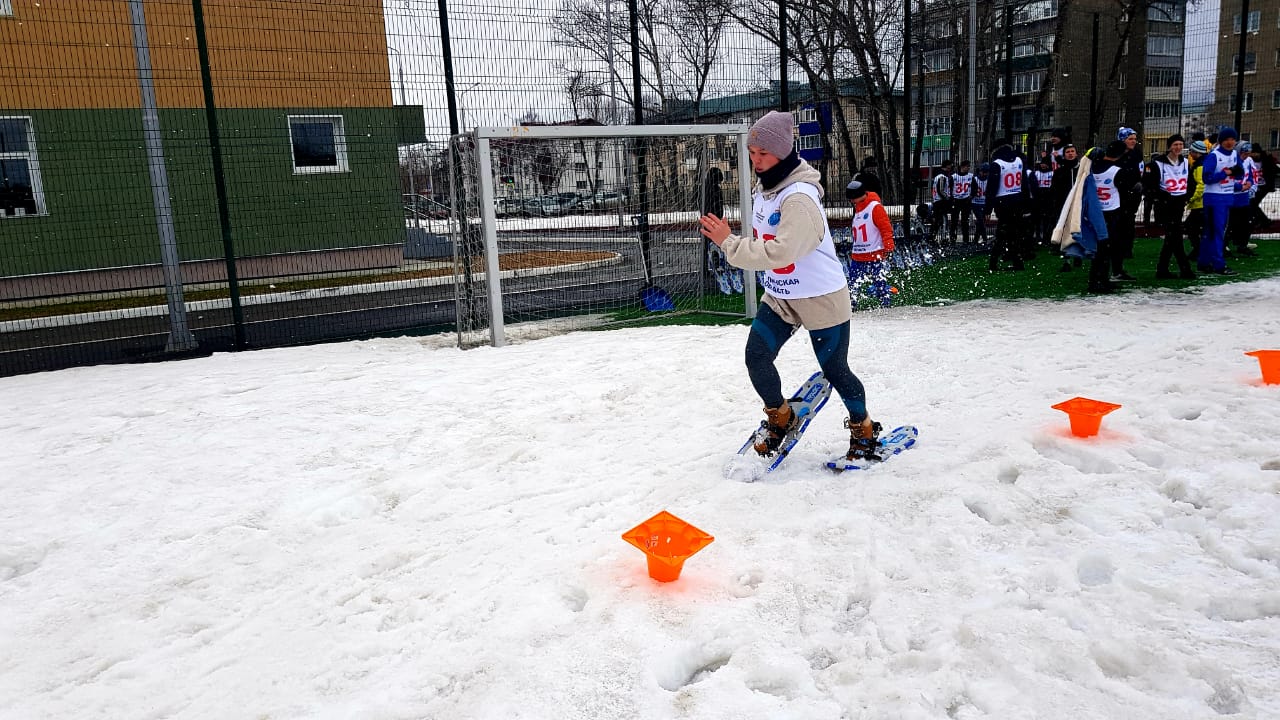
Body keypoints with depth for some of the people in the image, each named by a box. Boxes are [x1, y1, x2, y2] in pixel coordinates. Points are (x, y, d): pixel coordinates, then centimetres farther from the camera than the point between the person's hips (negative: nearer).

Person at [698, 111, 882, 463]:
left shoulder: (799, 198, -28)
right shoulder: (762, 187, 1)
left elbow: (778, 253, -36)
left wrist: (728, 242, -29)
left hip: (822, 299, -7)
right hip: (779, 296, 8)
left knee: (835, 370, 7)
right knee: (756, 358, -2)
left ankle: (864, 431, 31)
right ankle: (780, 418, 24)